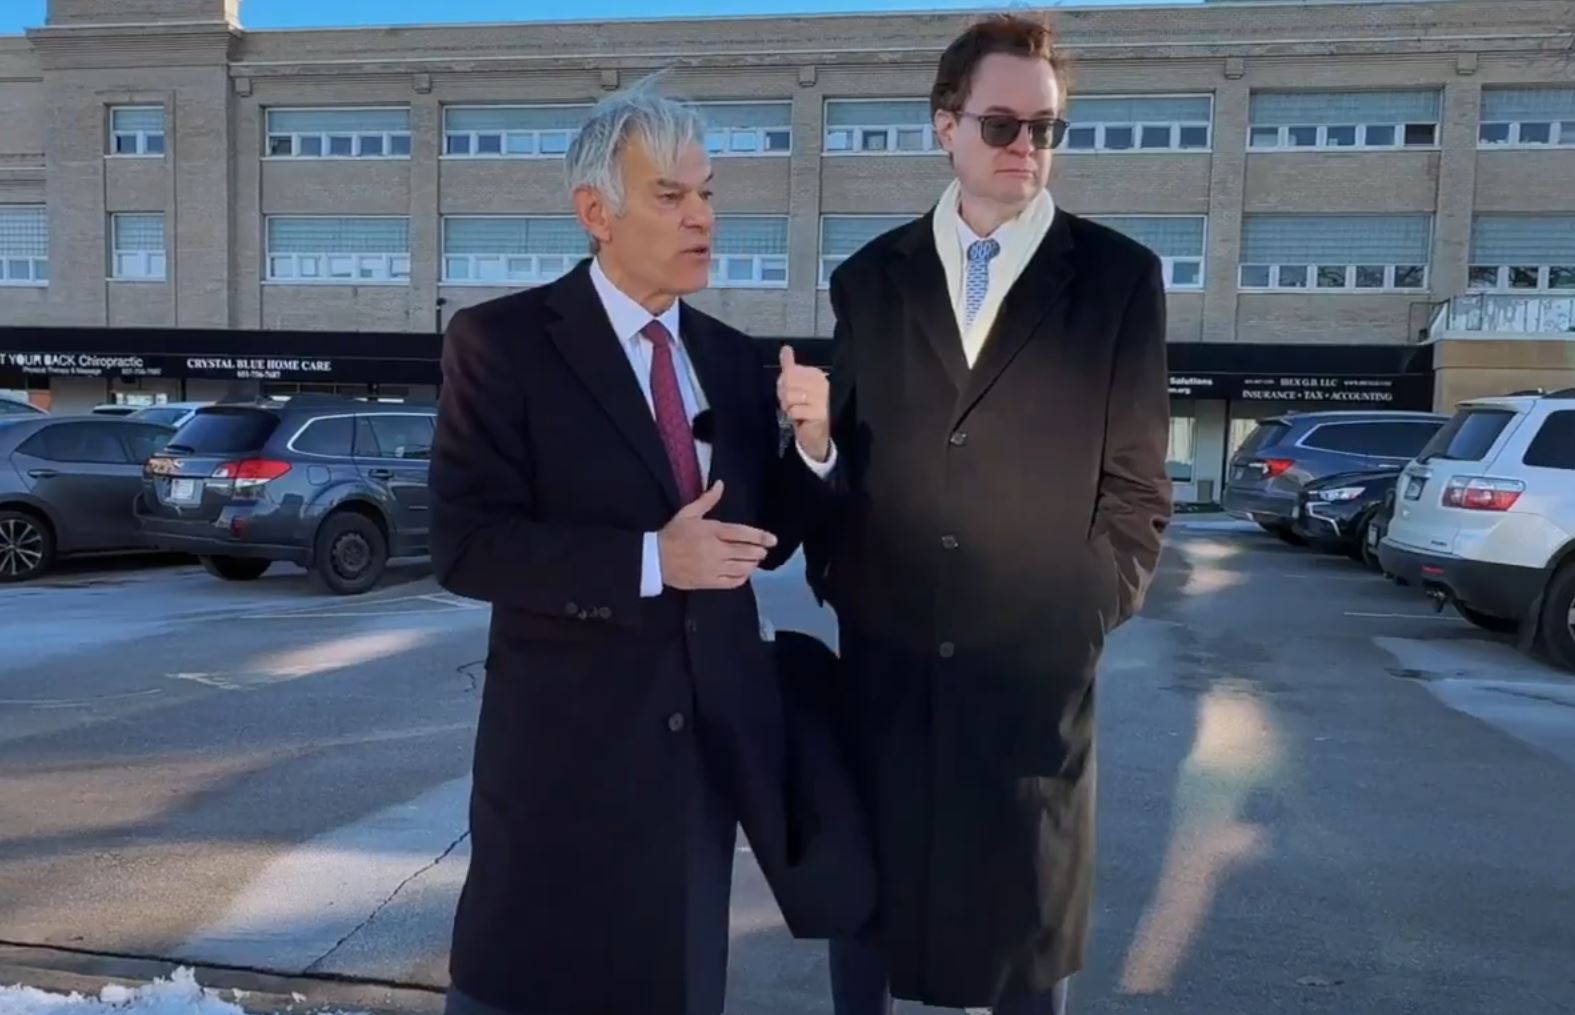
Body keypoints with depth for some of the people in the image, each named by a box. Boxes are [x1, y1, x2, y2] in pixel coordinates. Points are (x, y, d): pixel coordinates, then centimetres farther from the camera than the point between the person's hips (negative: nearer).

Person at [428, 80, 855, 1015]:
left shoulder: (732, 356, 7)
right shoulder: (502, 342, -10)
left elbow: (763, 540, 8)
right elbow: (466, 546, -16)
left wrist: (813, 442, -10)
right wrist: (648, 560, -24)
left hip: (711, 737, 5)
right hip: (569, 740, -5)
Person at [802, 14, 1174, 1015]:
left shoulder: (1122, 276, 0)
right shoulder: (869, 277, 6)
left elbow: (1137, 481, 1)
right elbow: (839, 448, 10)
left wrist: (1094, 608, -4)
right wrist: (834, 576, 1)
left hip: (1037, 659, -1)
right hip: (882, 649, 2)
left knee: (1027, 907, 14)